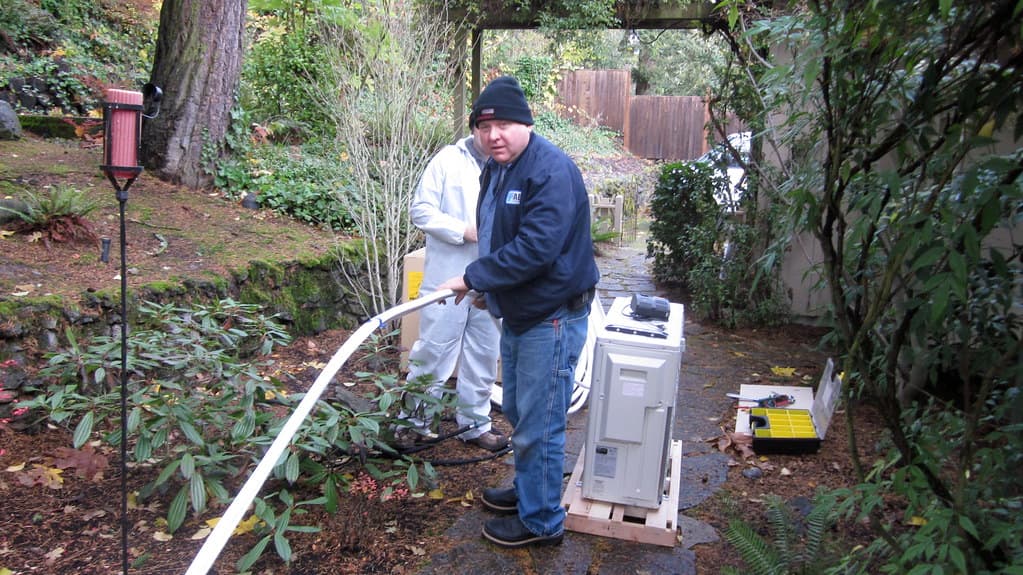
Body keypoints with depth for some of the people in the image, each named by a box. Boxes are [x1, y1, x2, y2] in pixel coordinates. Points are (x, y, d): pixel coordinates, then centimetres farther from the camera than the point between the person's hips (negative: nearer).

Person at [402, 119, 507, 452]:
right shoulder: (448, 160, -3)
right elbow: (421, 210, -6)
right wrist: (465, 231, -16)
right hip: (448, 276, -4)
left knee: (484, 355, 13)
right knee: (434, 350, 3)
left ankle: (474, 422, 29)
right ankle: (412, 419, 20)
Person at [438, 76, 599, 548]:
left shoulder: (552, 172, -21)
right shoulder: (495, 169, 9)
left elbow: (533, 249, -29)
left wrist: (472, 278, -21)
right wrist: (488, 287, 11)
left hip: (552, 319, -10)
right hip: (517, 314, 10)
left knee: (539, 425, 1)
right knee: (517, 412, 23)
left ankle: (541, 521, 19)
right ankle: (528, 490, 43)